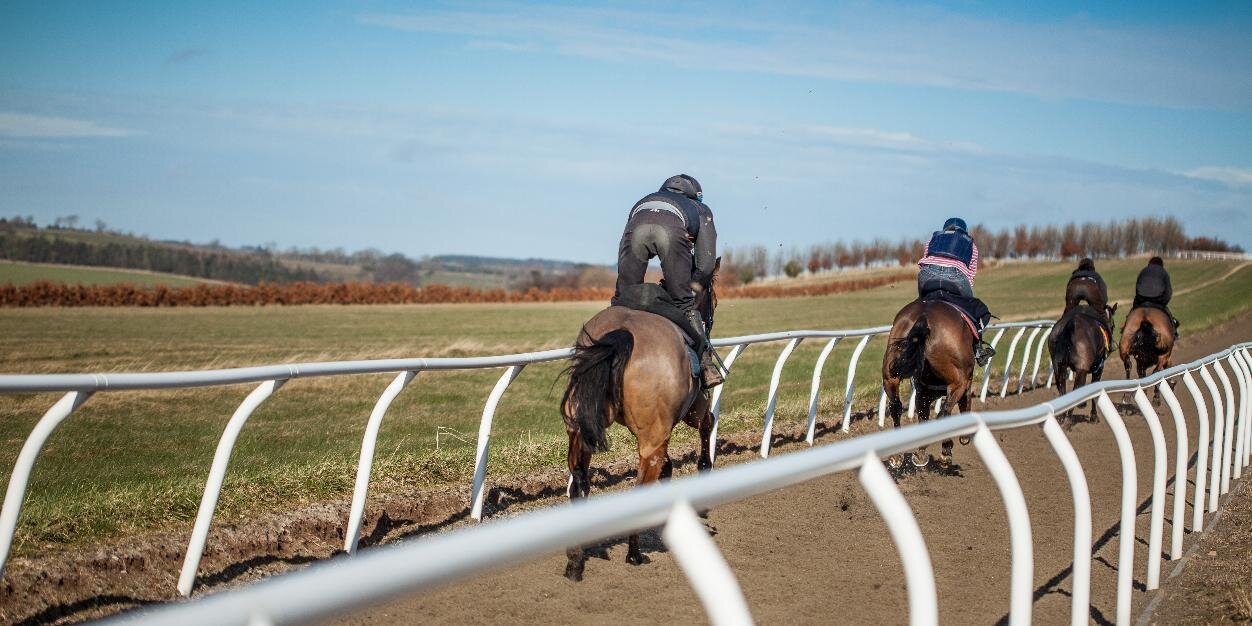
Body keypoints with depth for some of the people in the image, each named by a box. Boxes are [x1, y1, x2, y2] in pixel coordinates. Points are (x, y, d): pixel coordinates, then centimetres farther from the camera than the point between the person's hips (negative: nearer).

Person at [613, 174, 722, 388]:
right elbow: (706, 266, 27)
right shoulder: (701, 210, 41)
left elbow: (624, 263, 38)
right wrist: (688, 288, 38)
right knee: (685, 304, 11)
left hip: (638, 226, 1)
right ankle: (706, 363, 9)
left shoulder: (641, 203, 47)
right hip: (673, 228, -1)